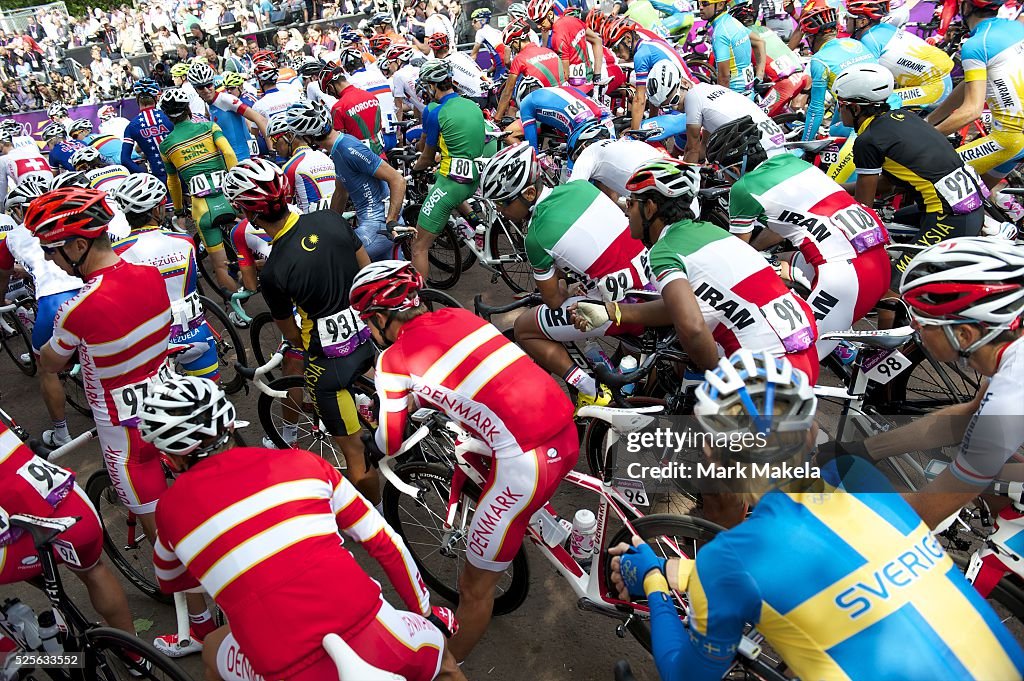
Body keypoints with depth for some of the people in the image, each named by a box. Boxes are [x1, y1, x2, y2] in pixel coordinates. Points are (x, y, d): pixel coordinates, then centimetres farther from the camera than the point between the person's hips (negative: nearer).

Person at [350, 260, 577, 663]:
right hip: (567, 433, 8)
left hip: (526, 460, -7)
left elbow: (390, 444, 10)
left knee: (475, 587, 13)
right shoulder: (458, 315, 15)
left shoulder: (393, 360, -2)